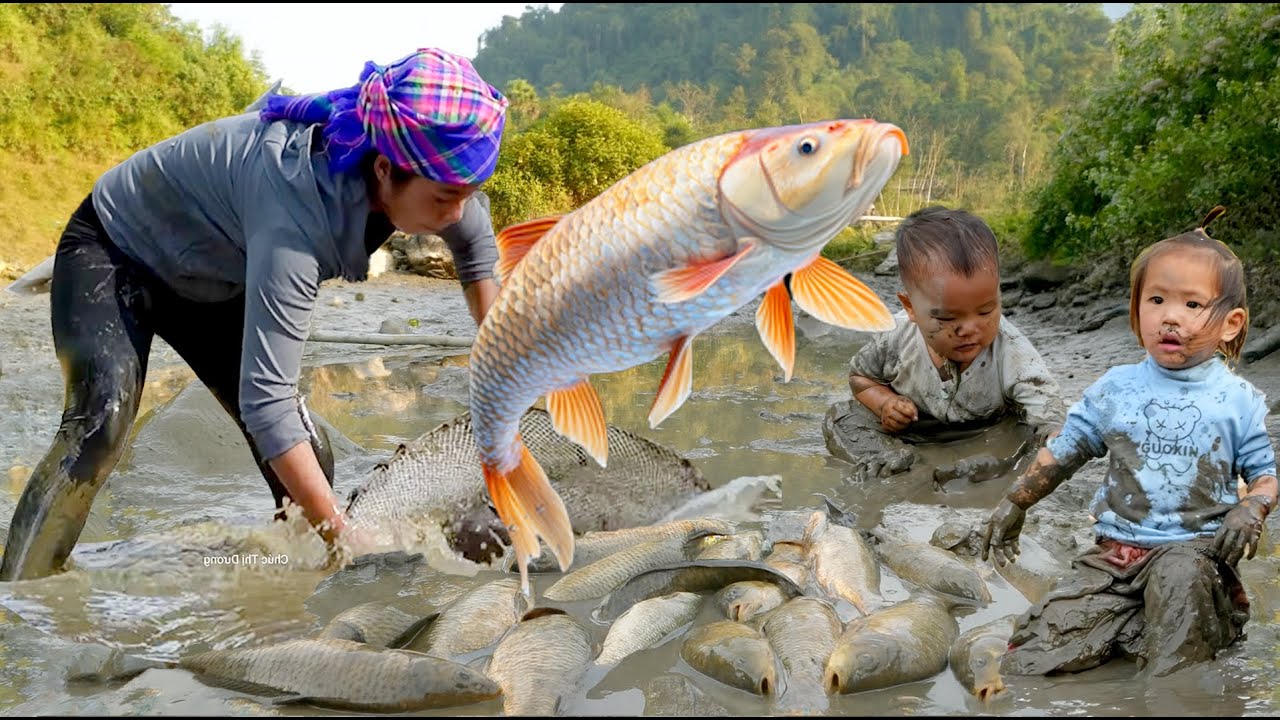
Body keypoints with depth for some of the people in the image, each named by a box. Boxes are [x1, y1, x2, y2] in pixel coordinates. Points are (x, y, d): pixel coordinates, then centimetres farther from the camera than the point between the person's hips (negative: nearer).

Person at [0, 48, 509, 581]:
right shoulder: (298, 207, -44)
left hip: (212, 283, 8)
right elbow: (265, 395, -45)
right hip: (113, 252, -7)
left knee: (307, 456, 0)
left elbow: (474, 237, 3)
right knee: (100, 425, -32)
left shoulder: (417, 167, -22)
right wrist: (343, 537, -44)